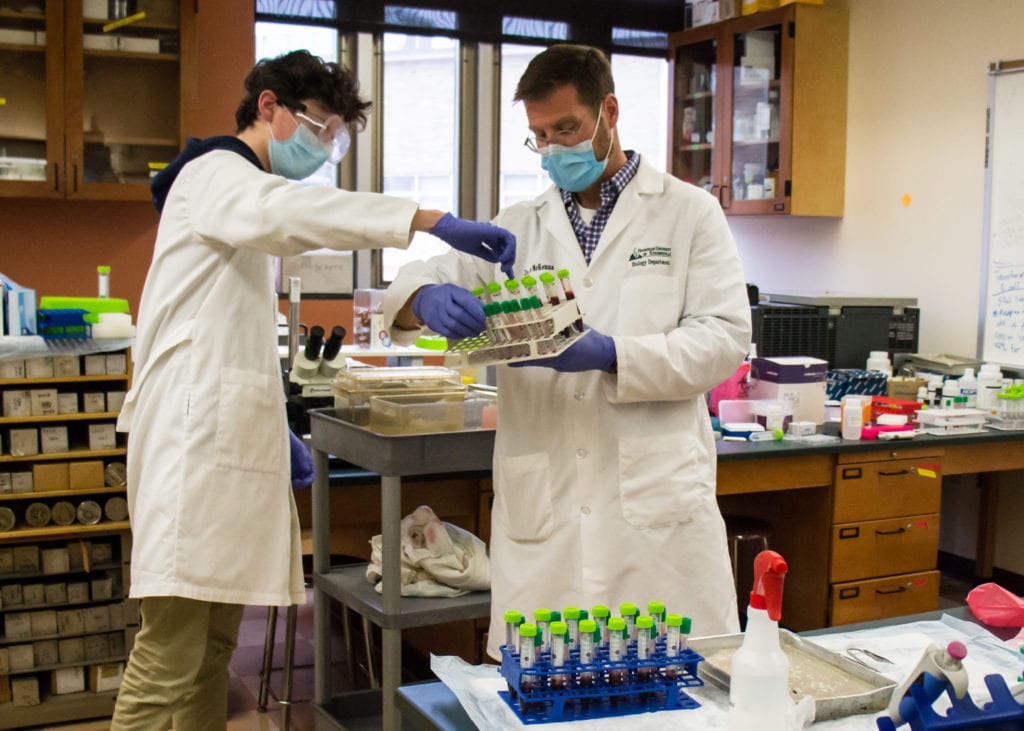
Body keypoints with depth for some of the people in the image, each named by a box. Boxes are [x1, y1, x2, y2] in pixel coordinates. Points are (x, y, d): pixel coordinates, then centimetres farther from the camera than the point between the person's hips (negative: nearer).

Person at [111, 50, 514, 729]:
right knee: (171, 657, -11)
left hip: (229, 436, 10)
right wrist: (434, 222, -36)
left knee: (214, 645, 9)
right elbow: (284, 210, -29)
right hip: (195, 434, -10)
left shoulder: (240, 187, 26)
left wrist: (276, 428, 21)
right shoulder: (216, 171, -4)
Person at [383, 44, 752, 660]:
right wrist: (426, 299, -16)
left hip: (656, 502, -2)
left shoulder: (688, 213, 7)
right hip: (541, 511, 3)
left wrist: (610, 355, -17)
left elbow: (725, 337, -2)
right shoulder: (519, 228, 15)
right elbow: (414, 285, 10)